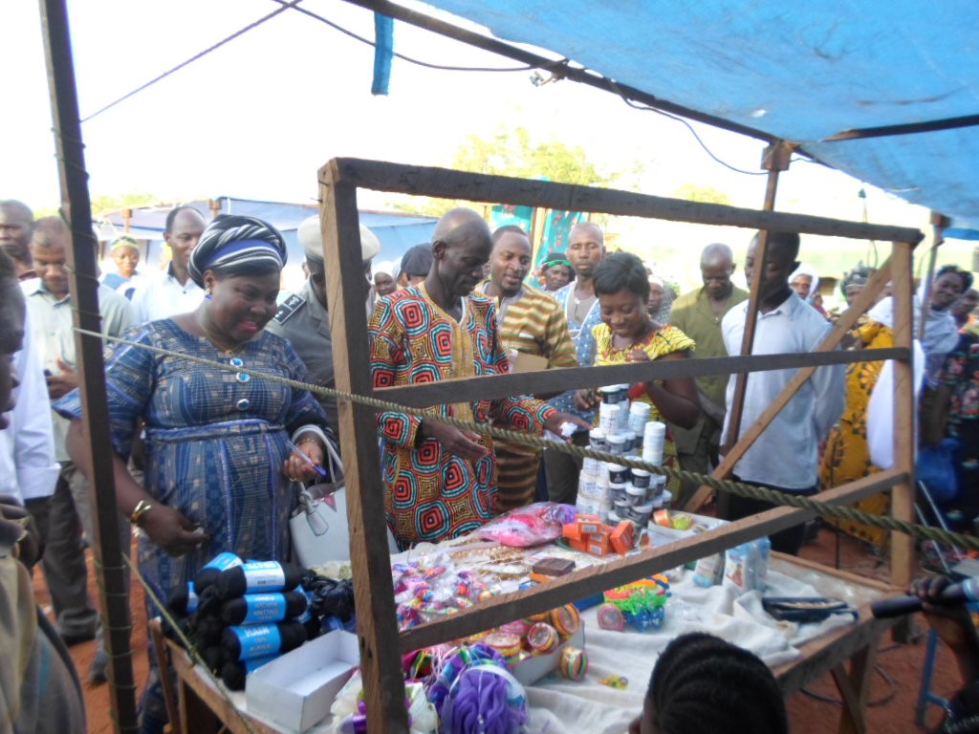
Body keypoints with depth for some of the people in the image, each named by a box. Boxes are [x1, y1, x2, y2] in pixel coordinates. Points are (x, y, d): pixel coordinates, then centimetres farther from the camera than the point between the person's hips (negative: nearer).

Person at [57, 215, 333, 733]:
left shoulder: (276, 350, 8)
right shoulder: (153, 345, -5)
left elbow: (307, 419, 18)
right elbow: (88, 436, -8)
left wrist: (308, 446, -6)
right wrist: (145, 512, -16)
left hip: (272, 541, 4)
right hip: (186, 545, -3)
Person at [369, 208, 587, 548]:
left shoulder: (484, 311, 8)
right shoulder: (394, 311, -10)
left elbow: (499, 395, 11)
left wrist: (548, 418, -4)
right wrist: (431, 428, -24)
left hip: (478, 483, 6)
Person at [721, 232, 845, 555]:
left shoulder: (814, 329, -16)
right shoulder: (732, 320, 2)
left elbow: (830, 401, -7)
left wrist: (797, 441, 4)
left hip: (787, 474, -5)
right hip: (735, 466, 5)